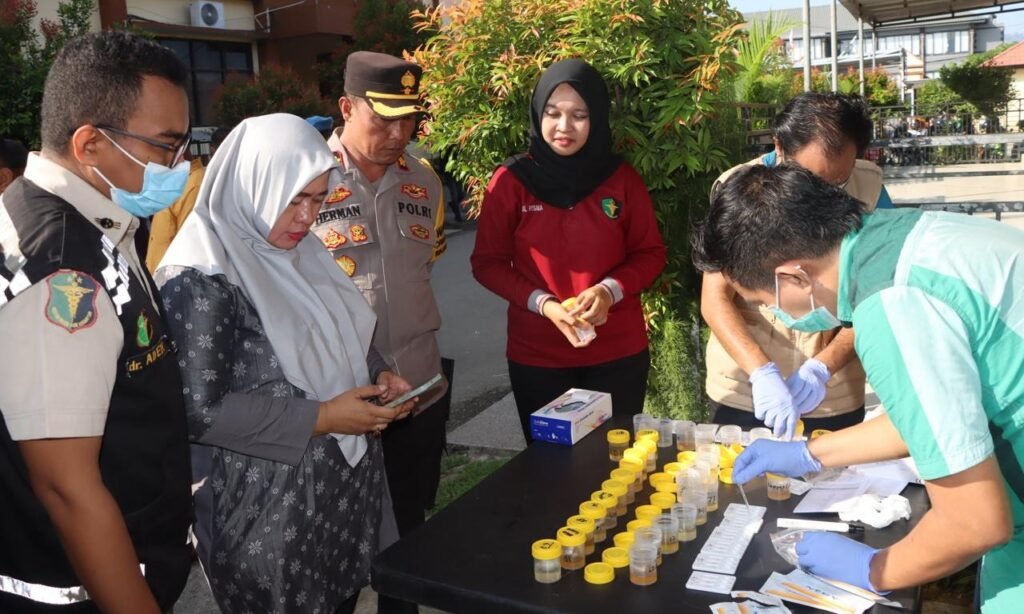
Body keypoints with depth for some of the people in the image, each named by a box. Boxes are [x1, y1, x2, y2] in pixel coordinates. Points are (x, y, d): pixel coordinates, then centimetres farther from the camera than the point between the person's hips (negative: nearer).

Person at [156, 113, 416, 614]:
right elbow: (199, 410, -23)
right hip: (268, 503, -7)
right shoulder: (201, 278, -19)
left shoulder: (298, 252, 6)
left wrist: (377, 375, -1)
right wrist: (321, 418, -21)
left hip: (344, 479, 7)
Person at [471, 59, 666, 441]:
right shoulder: (511, 181, -6)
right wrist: (542, 303, -17)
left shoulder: (622, 179, -2)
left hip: (618, 354, 1)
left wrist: (611, 290, -15)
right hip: (536, 357, -1)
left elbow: (650, 253, 4)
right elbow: (487, 263, -2)